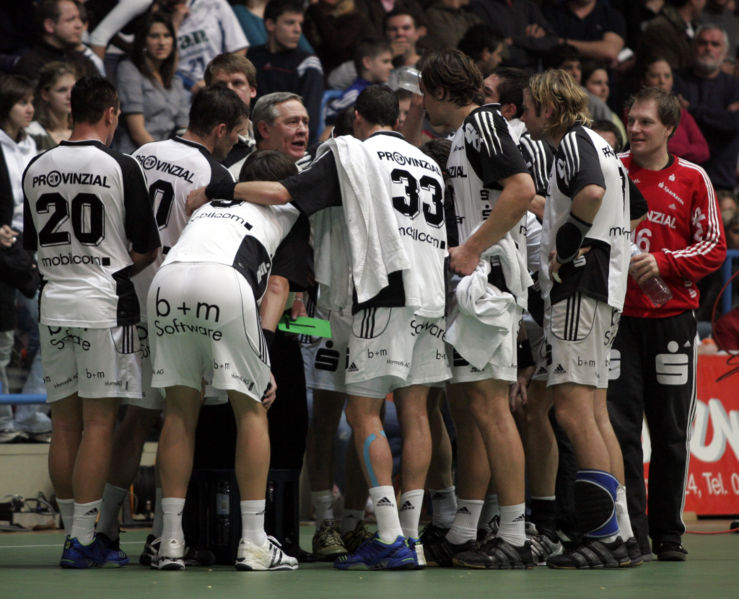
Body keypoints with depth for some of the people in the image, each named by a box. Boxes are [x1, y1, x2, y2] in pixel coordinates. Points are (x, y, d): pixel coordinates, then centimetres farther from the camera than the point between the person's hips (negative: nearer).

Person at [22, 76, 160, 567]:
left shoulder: (36, 170, 7)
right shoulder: (121, 168, -8)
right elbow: (147, 249, -3)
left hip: (54, 304, 5)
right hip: (104, 305, -5)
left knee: (65, 424, 9)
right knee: (99, 423, -3)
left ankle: (74, 533, 14)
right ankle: (84, 540, -6)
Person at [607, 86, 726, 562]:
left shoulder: (692, 179, 3)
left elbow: (714, 247, 0)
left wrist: (664, 261, -13)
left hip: (672, 316, 0)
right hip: (618, 314, 0)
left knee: (671, 433, 4)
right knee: (620, 426, -5)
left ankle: (668, 534, 13)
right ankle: (629, 535, -2)